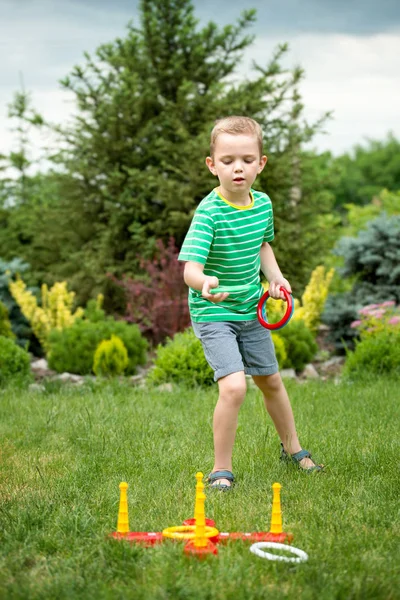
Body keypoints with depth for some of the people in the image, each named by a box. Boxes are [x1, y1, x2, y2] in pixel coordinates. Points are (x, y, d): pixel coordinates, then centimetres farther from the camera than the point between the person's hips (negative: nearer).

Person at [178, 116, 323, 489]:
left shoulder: (263, 204, -3)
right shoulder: (209, 212, -24)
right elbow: (190, 267, -33)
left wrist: (275, 276, 3)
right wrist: (204, 282, -54)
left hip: (251, 309, 6)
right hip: (213, 314, -6)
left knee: (270, 380, 20)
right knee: (233, 386, -21)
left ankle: (292, 447, 43)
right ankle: (221, 468, -3)